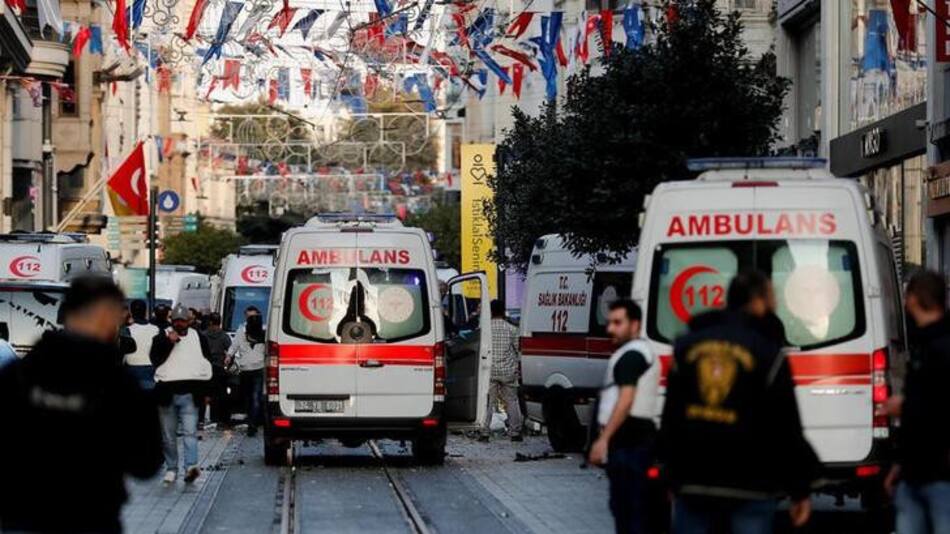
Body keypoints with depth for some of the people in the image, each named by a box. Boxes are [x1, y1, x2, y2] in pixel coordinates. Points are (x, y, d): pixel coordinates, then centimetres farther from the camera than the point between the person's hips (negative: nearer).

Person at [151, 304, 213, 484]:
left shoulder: (198, 338, 10)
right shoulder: (162, 338, 6)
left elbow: (207, 362, 17)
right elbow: (155, 359, -7)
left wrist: (204, 388, 12)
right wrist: (169, 343, -16)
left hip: (189, 394, 0)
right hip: (167, 393, 0)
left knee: (190, 432, -14)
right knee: (169, 435, 5)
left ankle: (191, 466, -25)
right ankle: (171, 469, 15)